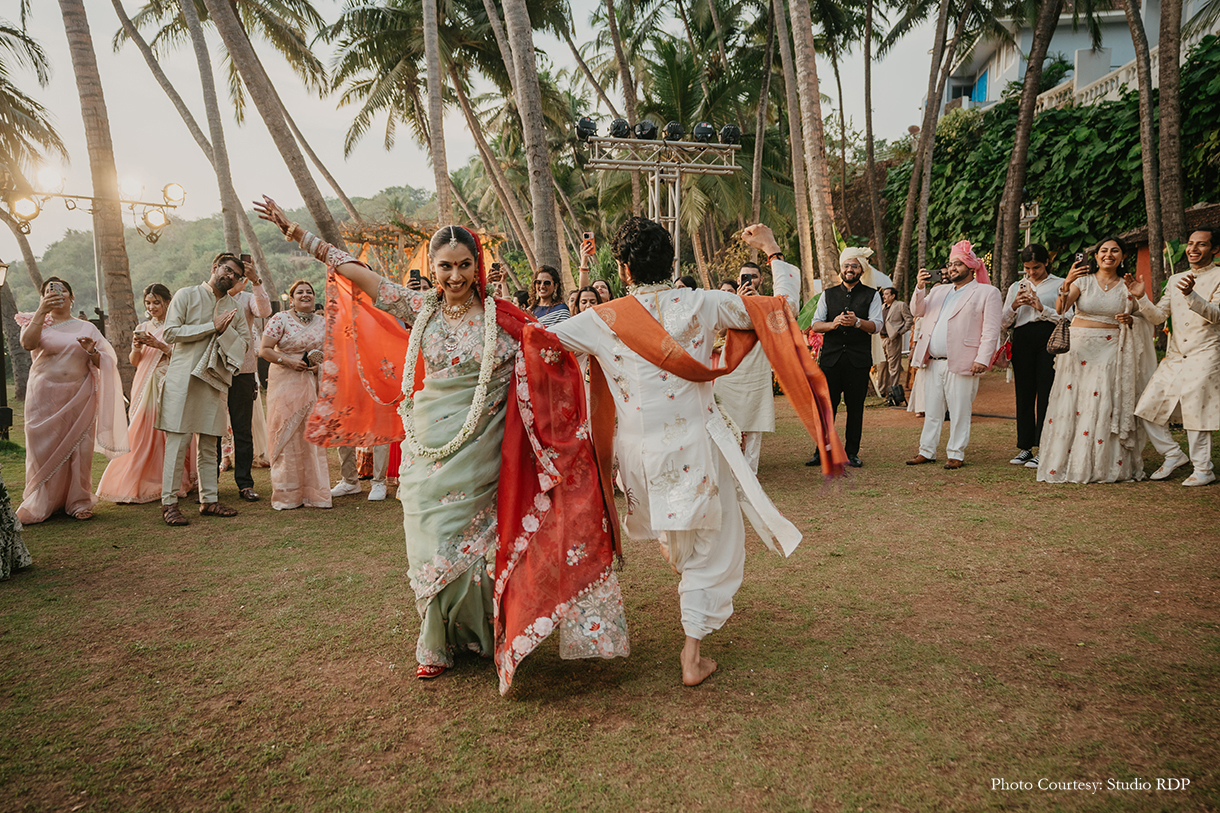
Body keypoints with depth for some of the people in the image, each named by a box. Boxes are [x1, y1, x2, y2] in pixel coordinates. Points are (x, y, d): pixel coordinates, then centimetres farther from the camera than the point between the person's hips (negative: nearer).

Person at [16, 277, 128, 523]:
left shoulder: (86, 328, 12)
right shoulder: (38, 324, 8)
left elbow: (102, 364, 8)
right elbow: (27, 343, -15)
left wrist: (92, 351, -13)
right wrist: (42, 312, -20)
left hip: (80, 397, 1)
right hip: (45, 397, -1)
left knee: (79, 448, 2)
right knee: (44, 449, 0)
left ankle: (79, 502, 11)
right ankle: (39, 504, 11)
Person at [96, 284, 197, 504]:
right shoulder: (142, 328, 15)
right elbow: (134, 362, 14)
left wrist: (159, 345, -16)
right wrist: (136, 348, -6)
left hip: (169, 384, -4)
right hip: (146, 385, 4)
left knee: (167, 433, -6)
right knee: (142, 434, -2)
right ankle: (138, 483, 3)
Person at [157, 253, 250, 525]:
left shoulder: (233, 306, 17)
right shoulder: (186, 296, 2)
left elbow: (243, 342, 11)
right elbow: (170, 333, -7)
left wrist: (225, 329, -9)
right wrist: (212, 326, -10)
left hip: (215, 380, 5)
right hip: (183, 378, -5)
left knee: (209, 444, 8)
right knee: (178, 441, -6)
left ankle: (209, 500, 13)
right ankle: (169, 503, -1)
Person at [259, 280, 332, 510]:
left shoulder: (322, 323, 10)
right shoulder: (281, 319, -2)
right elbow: (264, 350, -5)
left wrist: (320, 364, -4)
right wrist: (290, 362, -15)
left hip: (312, 385, 3)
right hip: (285, 384, -3)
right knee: (286, 437, -2)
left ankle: (312, 491, 11)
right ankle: (287, 495, 6)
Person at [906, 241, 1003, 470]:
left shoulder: (987, 293, 2)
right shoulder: (939, 291, 22)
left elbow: (991, 331, -5)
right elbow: (918, 311, 15)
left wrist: (982, 359, -15)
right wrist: (920, 288, -1)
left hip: (960, 364, -5)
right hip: (933, 363, 6)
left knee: (959, 412, 0)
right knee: (932, 410, 10)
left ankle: (956, 454, 9)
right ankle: (927, 451, 17)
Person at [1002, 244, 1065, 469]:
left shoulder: (1059, 285, 8)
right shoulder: (1016, 287, 18)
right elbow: (1004, 323, 14)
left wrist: (1042, 308, -11)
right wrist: (1014, 306, -4)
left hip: (1049, 338, -3)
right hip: (1022, 340, 3)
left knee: (1046, 393, -8)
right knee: (1024, 393, 2)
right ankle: (1024, 447, 8)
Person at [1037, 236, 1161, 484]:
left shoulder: (1127, 286, 8)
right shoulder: (1083, 281, 3)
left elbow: (1157, 318, 14)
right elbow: (1060, 308, -12)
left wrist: (1140, 298, -5)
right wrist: (1067, 284, -29)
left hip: (1110, 352, 1)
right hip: (1079, 349, -1)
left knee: (1106, 407, -2)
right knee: (1072, 405, -3)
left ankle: (1105, 466, 8)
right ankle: (1067, 464, 6)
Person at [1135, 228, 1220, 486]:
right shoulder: (1175, 279, 15)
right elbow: (1158, 315, 8)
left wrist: (1191, 295, -34)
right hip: (1175, 357, 6)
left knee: (1195, 413, -4)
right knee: (1148, 407, 1)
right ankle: (1173, 454, 20)